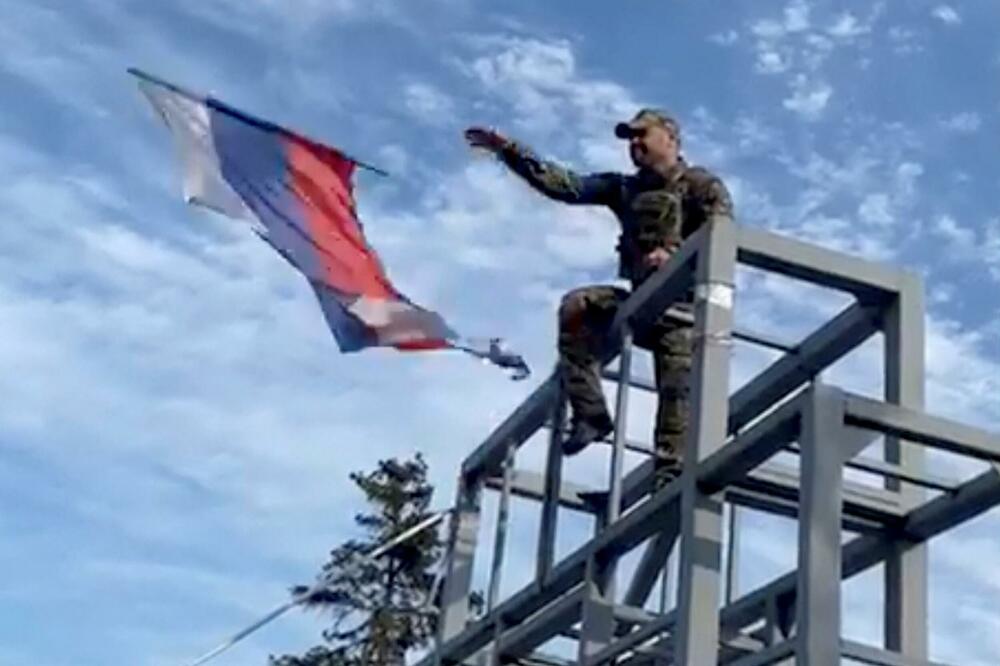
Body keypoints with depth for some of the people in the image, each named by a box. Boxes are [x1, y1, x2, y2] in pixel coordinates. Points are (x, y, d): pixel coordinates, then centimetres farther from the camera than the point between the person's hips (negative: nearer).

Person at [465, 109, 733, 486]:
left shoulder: (702, 185, 4)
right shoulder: (625, 188, 19)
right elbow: (563, 185, 11)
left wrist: (675, 256, -28)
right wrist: (509, 152, 2)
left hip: (682, 302, -5)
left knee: (677, 388, -14)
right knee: (577, 307, -18)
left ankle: (670, 476, -16)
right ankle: (590, 414, -18)